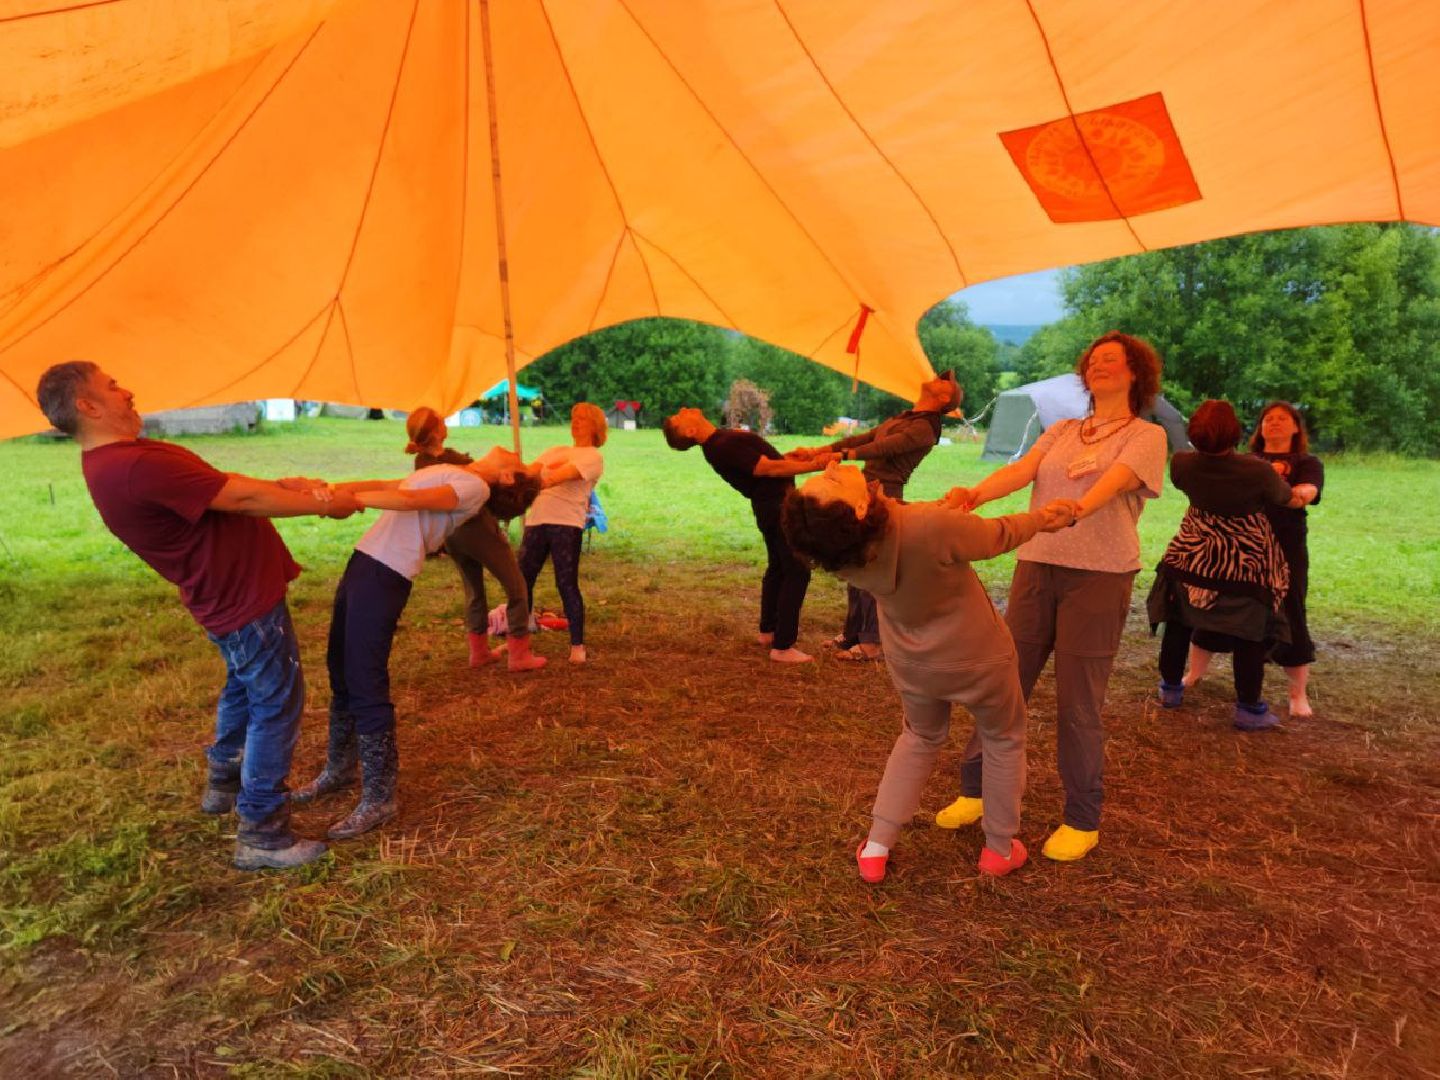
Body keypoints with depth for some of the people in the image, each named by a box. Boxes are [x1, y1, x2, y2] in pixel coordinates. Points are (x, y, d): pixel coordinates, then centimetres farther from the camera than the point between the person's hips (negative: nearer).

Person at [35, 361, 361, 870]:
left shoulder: (116, 460, 6)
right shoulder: (138, 466, -28)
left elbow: (224, 485, 6)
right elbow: (242, 498, -23)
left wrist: (288, 486, -5)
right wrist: (325, 504, -12)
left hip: (230, 593, 11)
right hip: (246, 598, -11)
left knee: (244, 689, 29)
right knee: (276, 706, 0)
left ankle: (222, 783, 48)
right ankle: (261, 836, 10)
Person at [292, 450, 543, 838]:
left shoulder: (475, 486, -6)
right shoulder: (451, 473, 20)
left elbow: (412, 499, -18)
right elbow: (384, 485, 15)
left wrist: (343, 498, -18)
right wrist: (329, 487, 3)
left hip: (385, 574, -9)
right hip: (363, 562, 9)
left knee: (366, 686, -7)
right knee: (341, 672, 17)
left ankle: (379, 799, 4)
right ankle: (339, 768, 35)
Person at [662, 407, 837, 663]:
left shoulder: (720, 439, 7)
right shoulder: (724, 446, -24)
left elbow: (764, 457, 11)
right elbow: (770, 468, -24)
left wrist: (797, 457, 4)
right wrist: (813, 466, -22)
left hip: (772, 504, 10)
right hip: (778, 505, -10)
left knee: (778, 567, 23)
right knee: (797, 571, -7)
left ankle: (768, 630, 37)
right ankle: (782, 647, -4)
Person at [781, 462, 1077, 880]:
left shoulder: (841, 554, -24)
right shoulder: (931, 526, -39)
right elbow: (997, 537, -18)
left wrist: (945, 511, 7)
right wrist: (1043, 518, 1)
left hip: (909, 662, 4)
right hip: (974, 656, -3)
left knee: (920, 737, 30)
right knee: (1004, 739, 25)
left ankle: (876, 848, 30)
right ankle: (999, 849, 39)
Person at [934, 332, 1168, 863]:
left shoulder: (1147, 435, 3)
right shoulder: (1062, 430, 16)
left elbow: (1115, 481, -18)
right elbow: (1021, 470, -3)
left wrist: (1075, 507, -40)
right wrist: (975, 494, -24)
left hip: (1099, 575, -4)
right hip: (1036, 565, 4)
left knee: (1078, 703, 0)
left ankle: (1082, 821, 18)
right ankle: (975, 790, 22)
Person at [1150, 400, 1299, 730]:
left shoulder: (1183, 464, -13)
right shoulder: (1259, 472, -22)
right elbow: (1283, 497, -1)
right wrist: (1275, 476, 21)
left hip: (1190, 559, 3)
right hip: (1245, 564, -3)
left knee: (1179, 623, 17)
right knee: (1249, 634, 8)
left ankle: (1171, 689, 30)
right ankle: (1248, 709, 15)